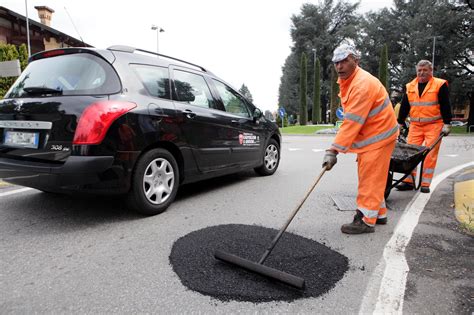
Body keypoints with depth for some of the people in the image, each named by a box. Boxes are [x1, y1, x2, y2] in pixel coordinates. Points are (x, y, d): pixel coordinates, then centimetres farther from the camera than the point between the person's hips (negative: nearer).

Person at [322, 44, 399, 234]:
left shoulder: (363, 84, -24)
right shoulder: (347, 82, 8)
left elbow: (352, 122, -30)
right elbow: (350, 120, 14)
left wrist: (333, 150, -30)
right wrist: (335, 148, 10)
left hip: (379, 135, -10)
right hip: (368, 135, 10)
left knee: (369, 178, -4)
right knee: (369, 177, 17)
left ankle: (366, 221, 6)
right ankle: (379, 213, 31)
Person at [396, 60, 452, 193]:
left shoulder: (440, 85, -2)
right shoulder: (410, 87, 9)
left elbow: (445, 106, -4)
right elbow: (404, 106, 12)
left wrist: (447, 124, -8)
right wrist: (399, 123, 9)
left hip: (434, 125, -3)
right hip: (415, 126, 4)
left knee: (430, 154, -3)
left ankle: (425, 184, 3)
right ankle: (409, 181, 5)